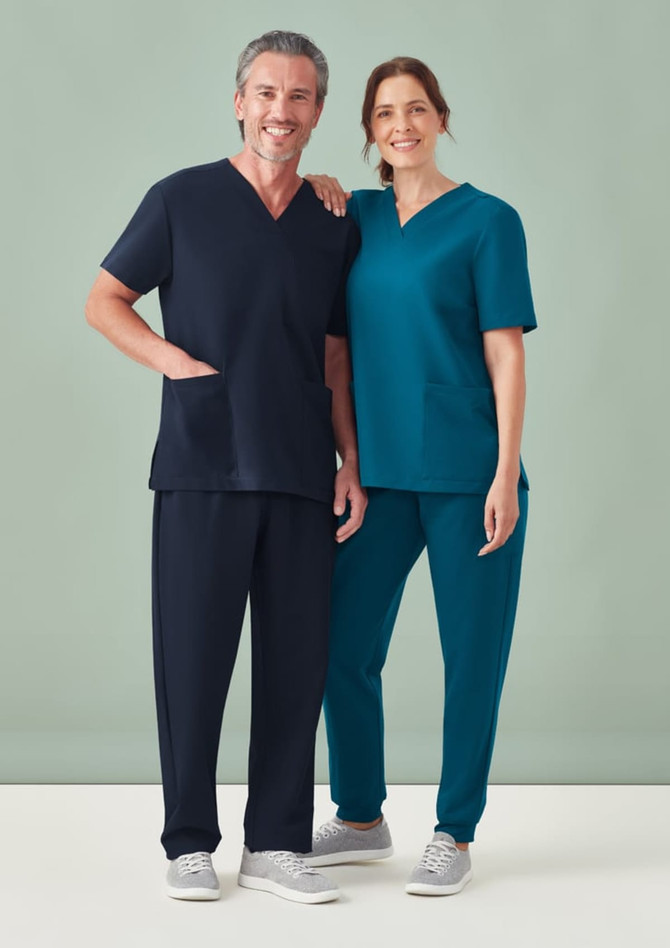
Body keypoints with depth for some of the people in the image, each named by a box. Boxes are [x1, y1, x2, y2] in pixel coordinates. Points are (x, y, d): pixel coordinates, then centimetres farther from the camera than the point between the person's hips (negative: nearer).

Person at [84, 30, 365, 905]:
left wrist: (351, 463, 7)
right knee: (194, 655, 0)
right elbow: (104, 300, 7)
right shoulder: (183, 199, 2)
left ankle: (276, 844, 15)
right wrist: (177, 361, -8)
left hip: (301, 476, 3)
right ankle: (190, 844, 14)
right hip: (202, 469, -3)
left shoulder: (336, 227, 13)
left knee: (297, 660, 4)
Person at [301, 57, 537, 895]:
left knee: (471, 655, 3)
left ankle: (455, 835, 17)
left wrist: (507, 474, -13)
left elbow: (506, 352, -6)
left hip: (467, 472, -5)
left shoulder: (487, 220, -3)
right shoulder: (356, 217, 10)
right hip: (385, 472, 5)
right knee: (343, 646, 7)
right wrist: (316, 188, 7)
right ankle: (361, 819, 26)